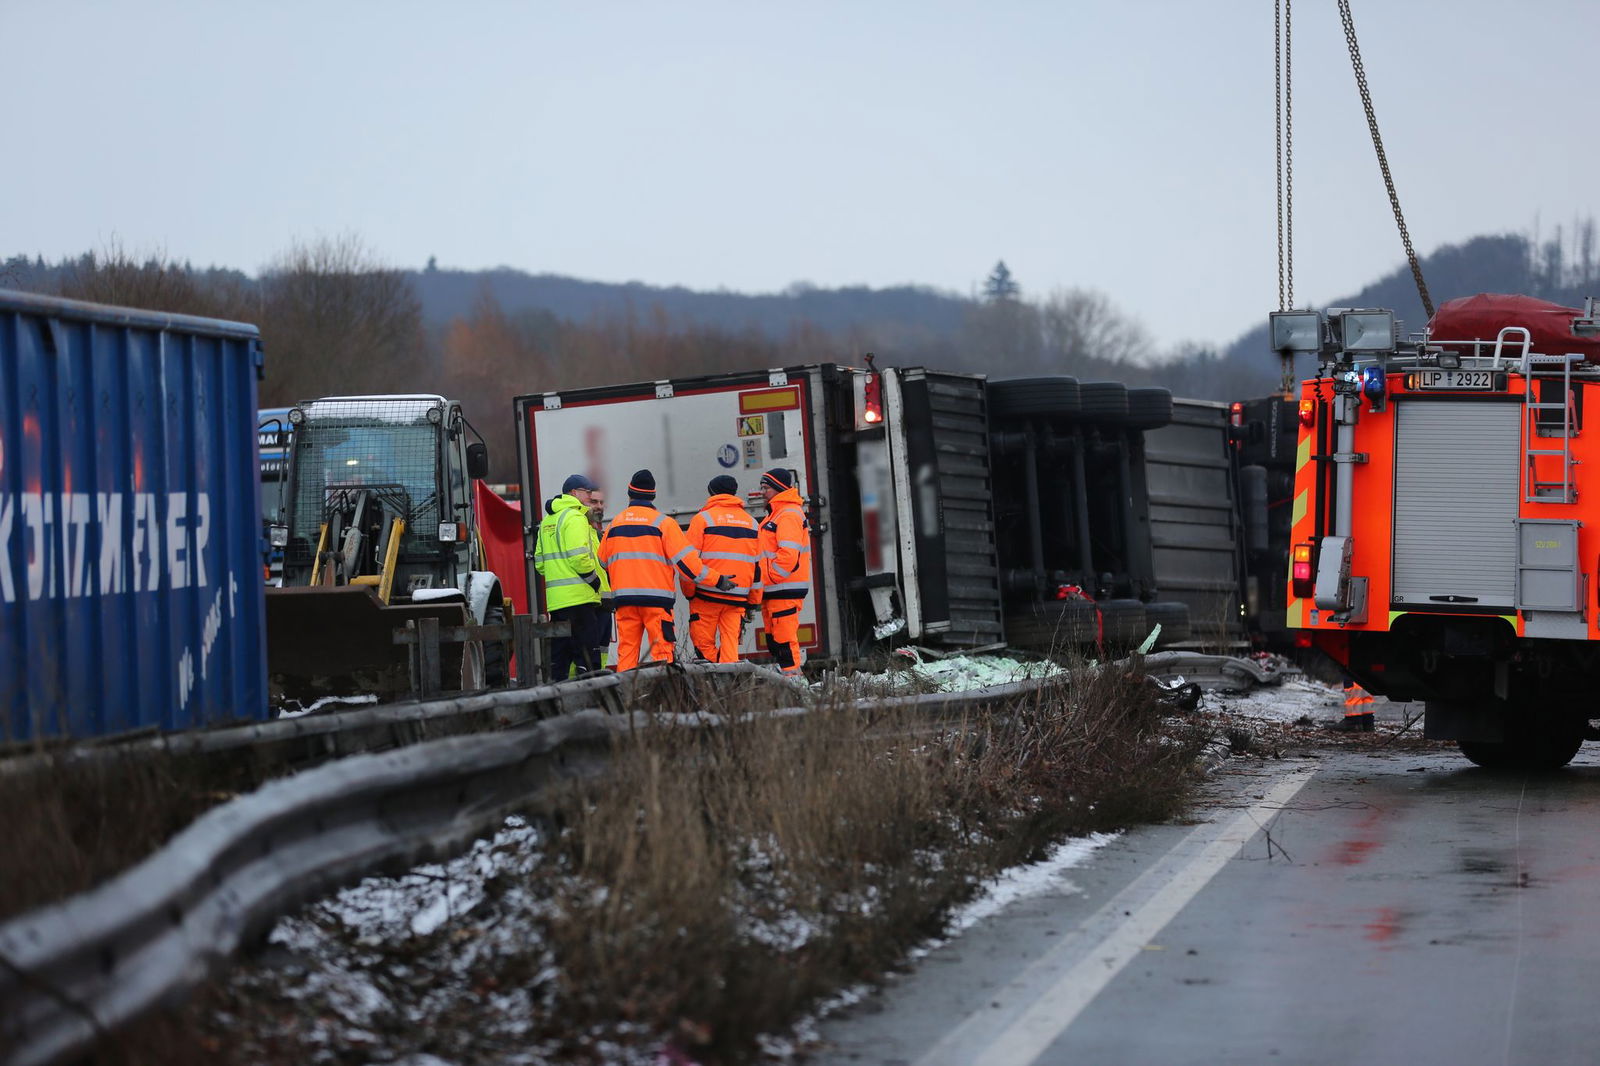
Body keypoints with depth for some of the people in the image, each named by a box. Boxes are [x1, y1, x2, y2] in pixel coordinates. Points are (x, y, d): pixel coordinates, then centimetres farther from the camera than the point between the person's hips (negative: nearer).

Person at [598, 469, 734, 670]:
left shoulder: (615, 523, 11)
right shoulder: (662, 522, -2)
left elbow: (602, 562, 18)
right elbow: (684, 558, -7)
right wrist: (716, 580, -2)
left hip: (623, 597, 4)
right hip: (656, 596, -4)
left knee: (626, 648, 5)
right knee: (661, 647, -4)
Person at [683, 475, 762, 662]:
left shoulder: (703, 518, 0)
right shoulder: (751, 522, 15)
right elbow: (756, 564, 16)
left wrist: (688, 590, 3)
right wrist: (753, 599, 20)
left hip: (707, 593, -4)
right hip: (738, 597, 4)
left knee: (703, 642, 2)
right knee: (731, 641, 3)